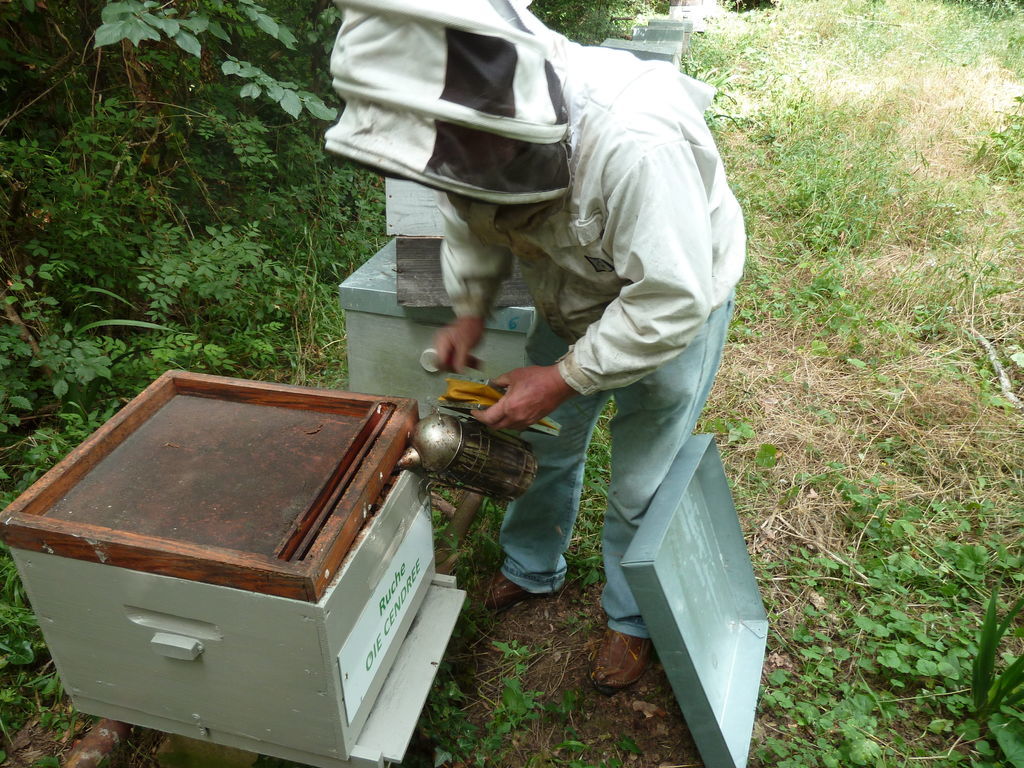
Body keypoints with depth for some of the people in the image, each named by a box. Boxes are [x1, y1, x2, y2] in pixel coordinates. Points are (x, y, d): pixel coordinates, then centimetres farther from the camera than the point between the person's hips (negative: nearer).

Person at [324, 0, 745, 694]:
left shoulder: (631, 143, -43)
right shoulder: (477, 124, -21)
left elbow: (671, 301, -36)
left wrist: (564, 377, -30)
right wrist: (470, 307, -10)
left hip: (675, 306, -6)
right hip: (571, 305, 6)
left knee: (641, 488, 5)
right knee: (545, 445, 19)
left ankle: (635, 621, 34)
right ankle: (534, 569, 47)